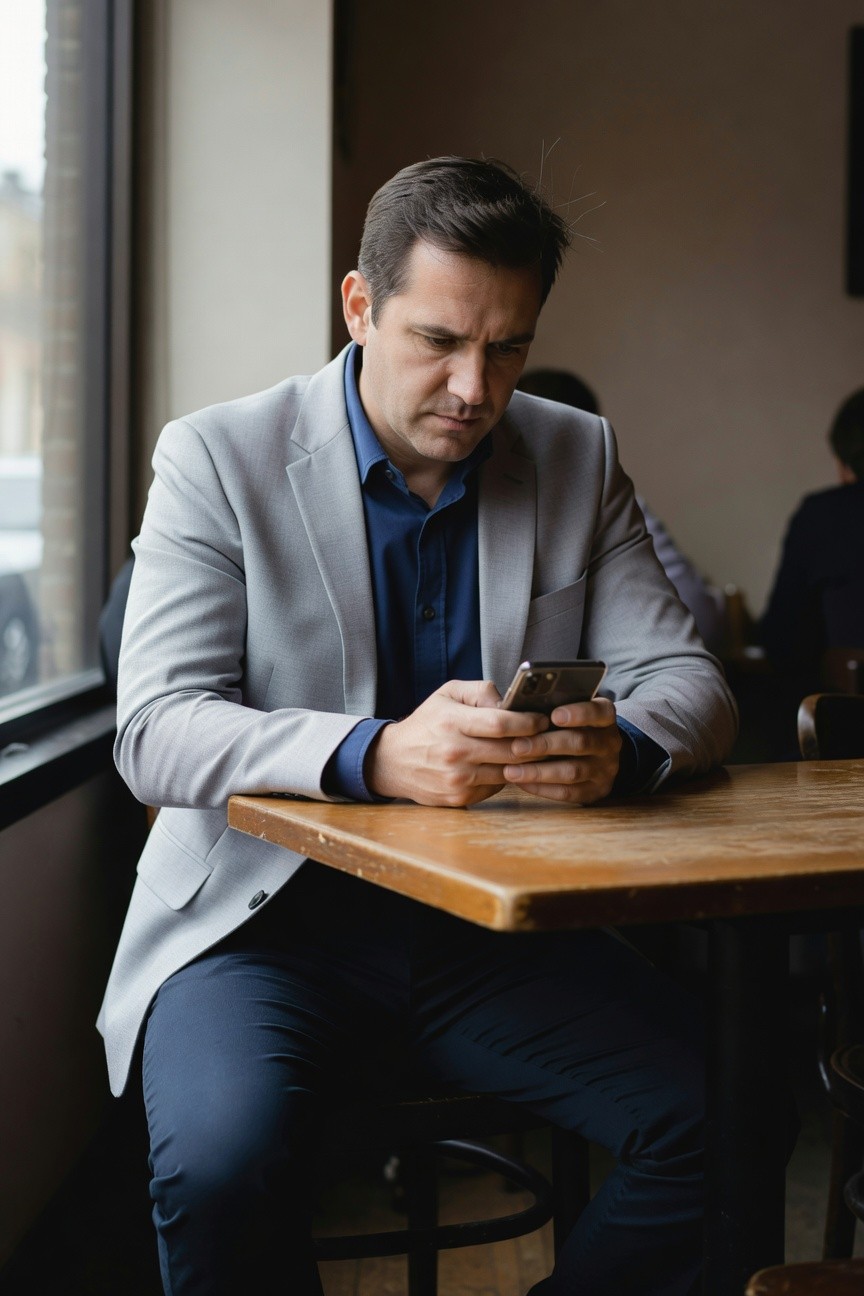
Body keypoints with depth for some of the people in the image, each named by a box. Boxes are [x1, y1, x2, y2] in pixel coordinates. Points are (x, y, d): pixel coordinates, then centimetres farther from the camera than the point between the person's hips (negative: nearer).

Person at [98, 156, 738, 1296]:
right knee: (222, 1161, -33)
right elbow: (154, 730, -13)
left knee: (725, 1116, -18)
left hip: (499, 925, 4)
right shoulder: (218, 459, -5)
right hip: (266, 916, -3)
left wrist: (621, 745, -23)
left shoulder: (580, 461, 7)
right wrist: (374, 756, -33)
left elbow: (690, 681, 4)